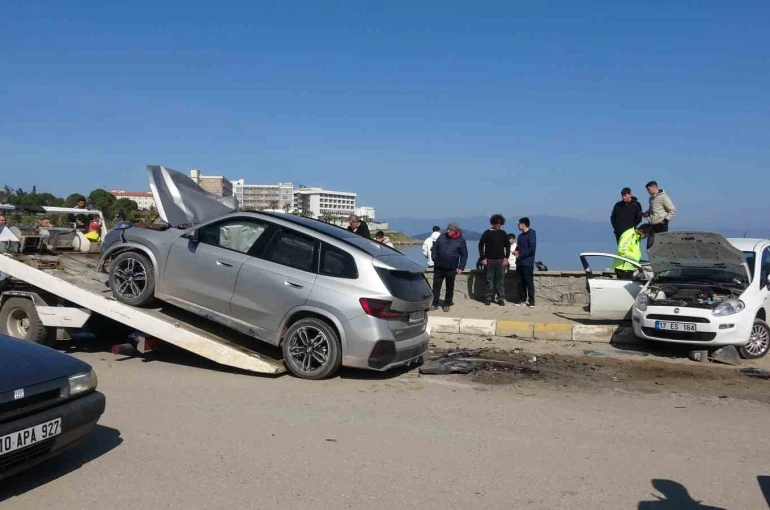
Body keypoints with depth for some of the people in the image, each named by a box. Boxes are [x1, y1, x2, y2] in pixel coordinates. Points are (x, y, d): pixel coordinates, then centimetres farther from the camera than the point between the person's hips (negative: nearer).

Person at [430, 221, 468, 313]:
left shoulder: (460, 241, -4)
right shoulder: (442, 237, 3)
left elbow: (464, 255, -1)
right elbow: (434, 248, 10)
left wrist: (461, 267, -6)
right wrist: (434, 259, 0)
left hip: (451, 269, -2)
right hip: (438, 267, 2)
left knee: (450, 287, 8)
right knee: (436, 285, 4)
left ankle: (447, 304, 20)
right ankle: (435, 303, 12)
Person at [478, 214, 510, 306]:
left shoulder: (503, 233, 7)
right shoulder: (487, 233, 1)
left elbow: (507, 246, 10)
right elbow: (481, 245, 1)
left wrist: (506, 257, 0)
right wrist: (483, 258, -5)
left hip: (501, 260, 1)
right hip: (489, 260, -1)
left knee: (501, 279, 1)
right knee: (489, 279, 2)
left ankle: (501, 298, 7)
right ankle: (489, 298, 10)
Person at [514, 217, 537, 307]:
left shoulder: (531, 234, -8)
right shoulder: (520, 236, 16)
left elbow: (532, 249, -15)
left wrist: (520, 255, -13)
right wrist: (516, 250, 3)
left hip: (528, 263, -7)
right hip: (520, 263, 7)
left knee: (529, 282, -5)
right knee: (521, 282, 8)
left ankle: (531, 301, -1)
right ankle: (523, 299, 14)